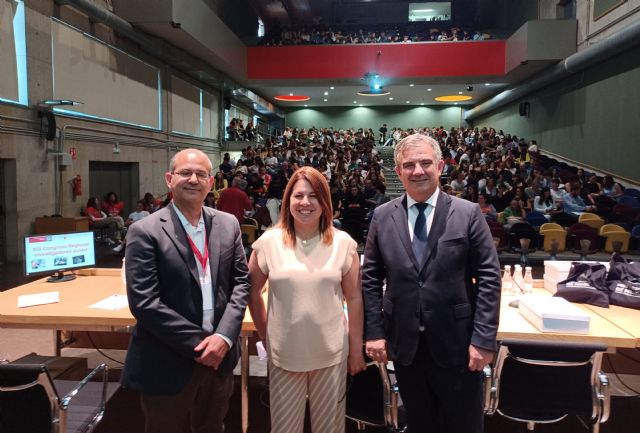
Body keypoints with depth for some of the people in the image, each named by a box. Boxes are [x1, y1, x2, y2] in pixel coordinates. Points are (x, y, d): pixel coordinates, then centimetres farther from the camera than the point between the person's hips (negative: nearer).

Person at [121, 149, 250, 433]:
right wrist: (198, 343, -16)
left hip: (218, 357, 4)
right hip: (168, 365, -4)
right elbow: (144, 302, -16)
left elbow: (241, 281, 2)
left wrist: (224, 336, -12)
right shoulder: (145, 232, -11)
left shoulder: (228, 225, 3)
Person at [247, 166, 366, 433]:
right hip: (285, 354, 0)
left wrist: (356, 350, 1)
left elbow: (354, 298, -1)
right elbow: (252, 290, 6)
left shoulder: (343, 242, -5)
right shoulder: (268, 241, -6)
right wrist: (265, 335, 5)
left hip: (331, 353, 0)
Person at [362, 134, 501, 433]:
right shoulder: (382, 216, 0)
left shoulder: (468, 213, -6)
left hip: (456, 342, -1)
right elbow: (370, 279, 3)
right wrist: (374, 331, -2)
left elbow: (489, 278, -7)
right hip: (404, 343, 2)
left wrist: (484, 338, -10)